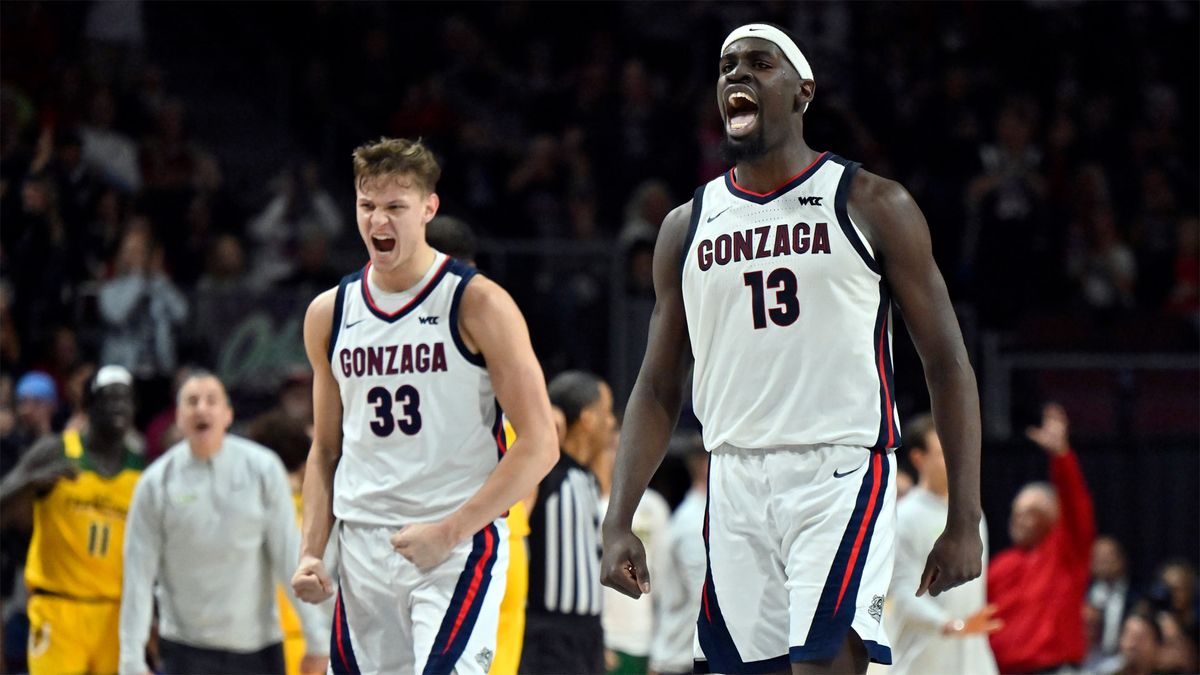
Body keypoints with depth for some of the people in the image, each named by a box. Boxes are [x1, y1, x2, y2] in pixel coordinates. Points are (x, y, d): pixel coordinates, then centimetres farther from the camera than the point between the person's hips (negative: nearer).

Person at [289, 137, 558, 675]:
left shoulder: (477, 304, -6)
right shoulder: (329, 315, 10)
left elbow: (538, 445, -9)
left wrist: (448, 531, -16)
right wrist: (311, 551, 6)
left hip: (461, 546, -5)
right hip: (364, 546, 5)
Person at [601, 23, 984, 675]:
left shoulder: (872, 206, 1)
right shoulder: (686, 227, 13)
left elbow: (947, 364, 1)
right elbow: (657, 388, 15)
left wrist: (964, 522, -7)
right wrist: (618, 521, 3)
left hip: (840, 475, -4)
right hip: (734, 486, 4)